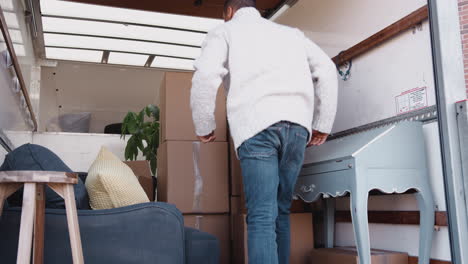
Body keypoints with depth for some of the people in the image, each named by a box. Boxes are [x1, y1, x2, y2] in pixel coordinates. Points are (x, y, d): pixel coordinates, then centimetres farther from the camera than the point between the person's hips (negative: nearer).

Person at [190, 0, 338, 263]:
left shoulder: (224, 31, 18)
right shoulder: (290, 32, 30)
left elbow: (206, 76, -2)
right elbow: (327, 70, 17)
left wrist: (204, 127, 8)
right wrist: (323, 124, 17)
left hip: (256, 125, -4)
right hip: (298, 125, 4)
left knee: (262, 216, -9)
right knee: (281, 210, 13)